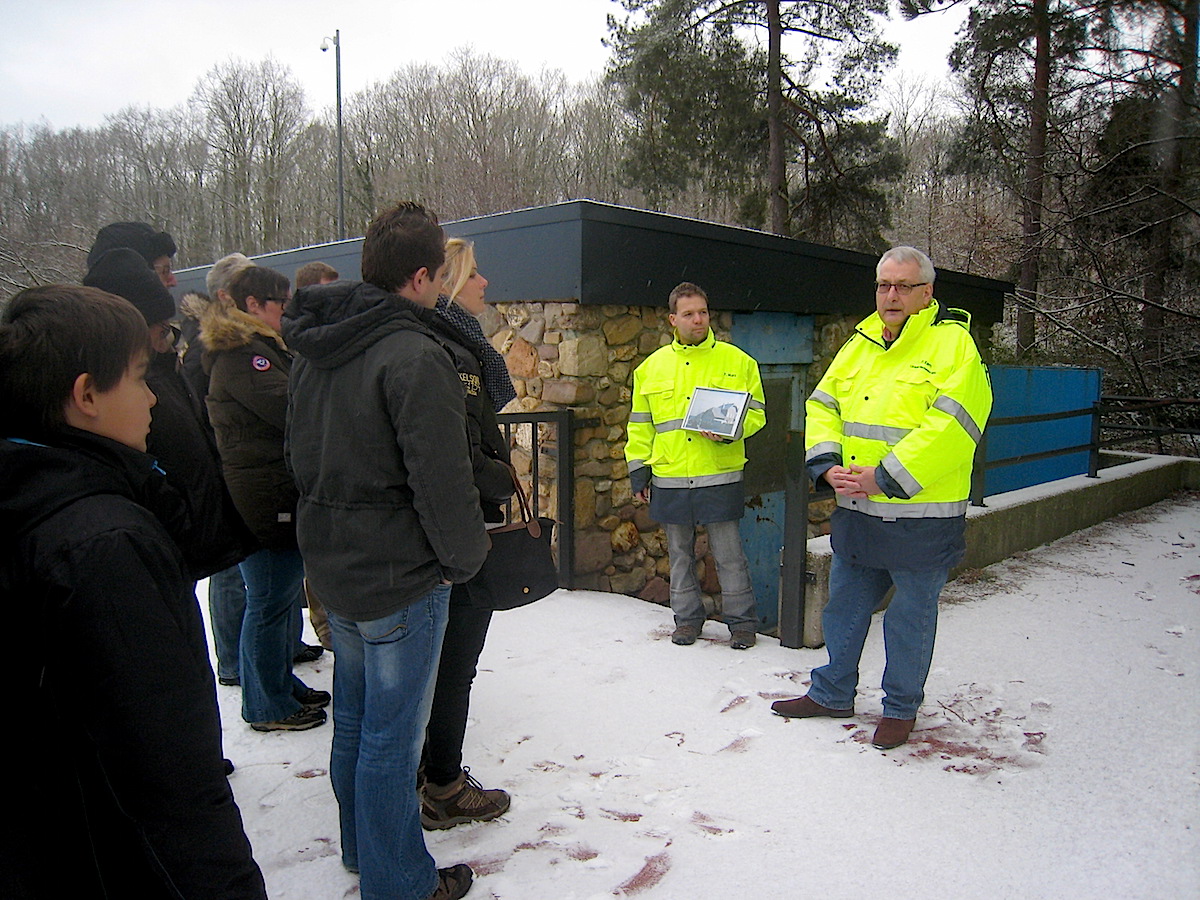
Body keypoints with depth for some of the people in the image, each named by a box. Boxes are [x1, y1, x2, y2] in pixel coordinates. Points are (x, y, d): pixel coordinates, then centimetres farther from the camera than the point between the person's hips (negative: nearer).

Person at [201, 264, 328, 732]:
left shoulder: (260, 349, 18)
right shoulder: (241, 355, -16)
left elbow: (288, 408, 17)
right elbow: (291, 409, -25)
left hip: (282, 495, 11)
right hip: (265, 496, -11)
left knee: (284, 594, 19)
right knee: (270, 601, 1)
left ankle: (283, 684, 34)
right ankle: (267, 706, 16)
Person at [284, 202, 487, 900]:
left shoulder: (316, 349, 6)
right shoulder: (414, 355, -22)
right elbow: (442, 478, -22)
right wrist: (465, 557, -7)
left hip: (332, 565, 9)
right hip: (401, 578, -9)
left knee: (354, 719, 23)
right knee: (393, 736, 6)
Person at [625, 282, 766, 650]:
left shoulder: (736, 360, 2)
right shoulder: (651, 366, 10)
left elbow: (755, 412, 3)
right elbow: (640, 424, 14)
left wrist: (730, 431, -16)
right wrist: (638, 468, 9)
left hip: (720, 478, -3)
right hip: (669, 481, 3)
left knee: (729, 554, 3)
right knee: (680, 555, 13)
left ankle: (742, 621, 19)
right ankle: (687, 618, 28)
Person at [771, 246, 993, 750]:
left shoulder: (952, 343, -9)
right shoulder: (860, 343, 11)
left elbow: (948, 427, -20)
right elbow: (823, 407, 10)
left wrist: (885, 476, -23)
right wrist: (828, 465, -7)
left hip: (921, 519, -6)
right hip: (855, 511, 6)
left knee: (910, 617, 9)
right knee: (844, 604, 18)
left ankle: (901, 708, 29)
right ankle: (832, 693, 35)